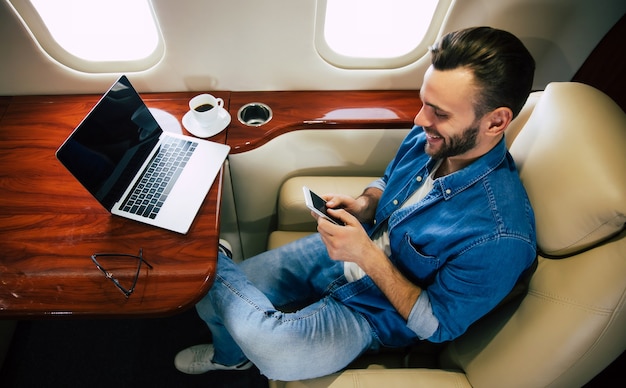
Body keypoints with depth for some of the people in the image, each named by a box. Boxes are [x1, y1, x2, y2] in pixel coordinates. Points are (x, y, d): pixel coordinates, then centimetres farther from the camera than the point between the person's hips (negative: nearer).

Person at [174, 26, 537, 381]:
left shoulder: (498, 235, -30)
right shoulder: (426, 137, -11)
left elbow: (436, 326, -19)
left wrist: (368, 256, -29)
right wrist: (363, 205, -13)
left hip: (370, 310, -4)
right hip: (338, 251, 5)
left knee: (269, 349, -29)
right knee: (214, 298, 4)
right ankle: (230, 355, 39)